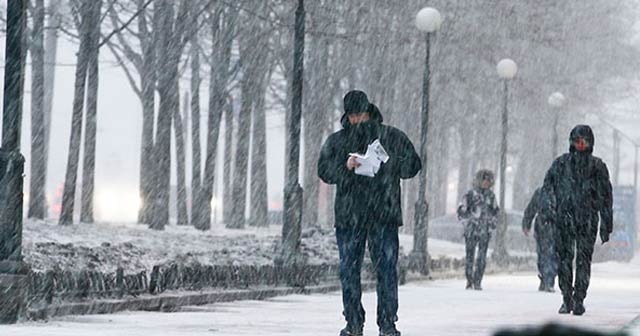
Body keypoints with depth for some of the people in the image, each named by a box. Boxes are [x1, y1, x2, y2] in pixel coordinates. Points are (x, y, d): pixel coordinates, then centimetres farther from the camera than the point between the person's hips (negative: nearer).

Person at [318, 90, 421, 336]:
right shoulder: (336, 141, 12)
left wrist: (390, 163, -11)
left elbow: (413, 165, 8)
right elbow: (324, 170, 1)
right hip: (348, 214, 1)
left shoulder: (392, 137, 9)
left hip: (384, 214, -1)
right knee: (349, 270, 1)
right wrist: (345, 166, -19)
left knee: (386, 269, -5)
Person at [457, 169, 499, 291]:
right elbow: (461, 211, -2)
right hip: (471, 232, -3)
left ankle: (478, 282, 1)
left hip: (485, 232, 3)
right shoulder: (470, 194, -4)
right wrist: (469, 223, -6)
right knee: (470, 256, 3)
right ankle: (469, 281, 16)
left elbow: (495, 211, 20)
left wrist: (492, 225, 9)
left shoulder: (490, 195, 9)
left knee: (482, 258, -3)